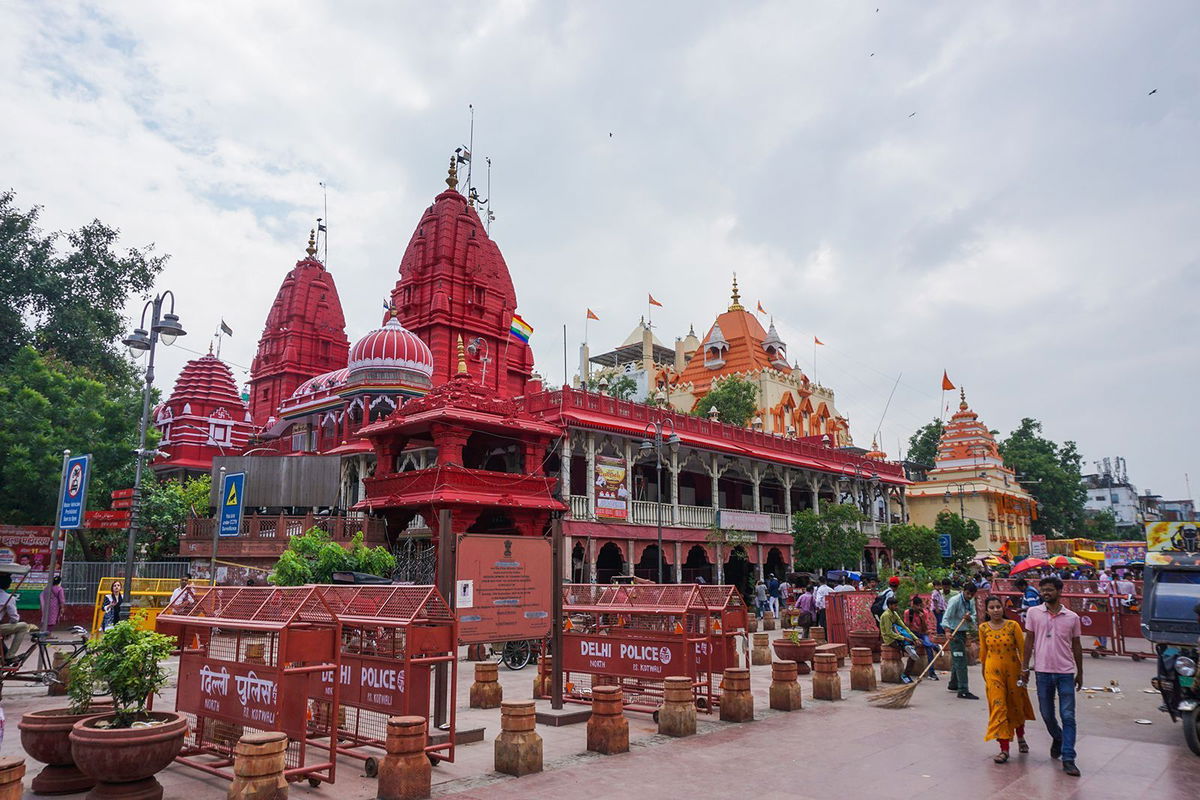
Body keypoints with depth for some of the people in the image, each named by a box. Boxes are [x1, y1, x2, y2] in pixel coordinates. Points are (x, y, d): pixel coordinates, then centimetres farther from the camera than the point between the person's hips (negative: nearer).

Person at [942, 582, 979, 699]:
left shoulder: (971, 601, 6)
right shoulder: (955, 600, -18)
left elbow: (974, 615, 5)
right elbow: (946, 617, -24)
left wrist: (970, 618, -19)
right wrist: (947, 630, -38)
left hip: (963, 632, 8)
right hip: (954, 632, -8)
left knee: (957, 659, 19)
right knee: (961, 660, -11)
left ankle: (953, 684, 34)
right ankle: (963, 691, -12)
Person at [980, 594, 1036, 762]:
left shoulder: (1013, 626, -9)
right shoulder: (983, 628, -3)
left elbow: (1022, 649, -6)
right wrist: (983, 671, 15)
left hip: (1013, 669, 0)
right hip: (993, 671, 0)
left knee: (1016, 705, 17)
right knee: (998, 707, -5)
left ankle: (1020, 737, 44)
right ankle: (1004, 749, -1)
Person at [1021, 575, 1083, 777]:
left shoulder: (1072, 617, 2)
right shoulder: (1034, 613, 1)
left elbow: (1076, 645, 10)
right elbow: (1029, 641, 4)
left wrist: (1080, 672, 12)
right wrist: (1024, 667, 2)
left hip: (1066, 672, -1)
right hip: (1043, 670, 1)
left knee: (1068, 716, -3)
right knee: (1046, 714, 10)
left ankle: (1068, 759, 1)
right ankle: (1058, 739, 39)